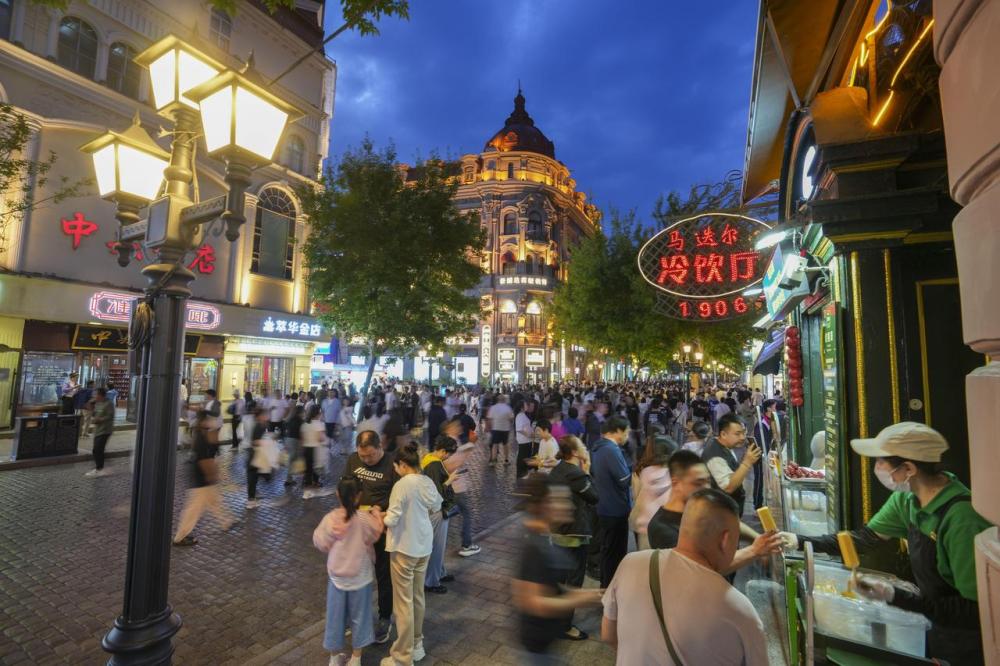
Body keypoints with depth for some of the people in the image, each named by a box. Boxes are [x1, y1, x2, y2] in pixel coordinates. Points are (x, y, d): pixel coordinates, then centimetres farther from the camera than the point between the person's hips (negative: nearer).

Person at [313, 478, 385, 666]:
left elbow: (320, 542, -2)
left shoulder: (330, 519, -17)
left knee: (335, 616, 19)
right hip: (360, 576, -1)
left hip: (337, 575, 1)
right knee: (359, 616, 17)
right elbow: (377, 532, -5)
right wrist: (376, 512, 8)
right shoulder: (365, 518, -22)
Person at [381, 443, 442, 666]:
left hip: (404, 547, -7)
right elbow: (436, 507, 14)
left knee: (403, 602, 6)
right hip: (424, 545, 7)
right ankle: (417, 645, 37)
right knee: (417, 597, 21)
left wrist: (381, 518, 0)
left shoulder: (402, 485, -23)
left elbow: (392, 519, -20)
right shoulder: (428, 482, -1)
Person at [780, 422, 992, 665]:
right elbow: (864, 537, -1)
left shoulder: (962, 520, -32)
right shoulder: (907, 498, -9)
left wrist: (896, 596, -31)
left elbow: (976, 609, -27)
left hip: (967, 643, -6)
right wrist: (801, 541, -9)